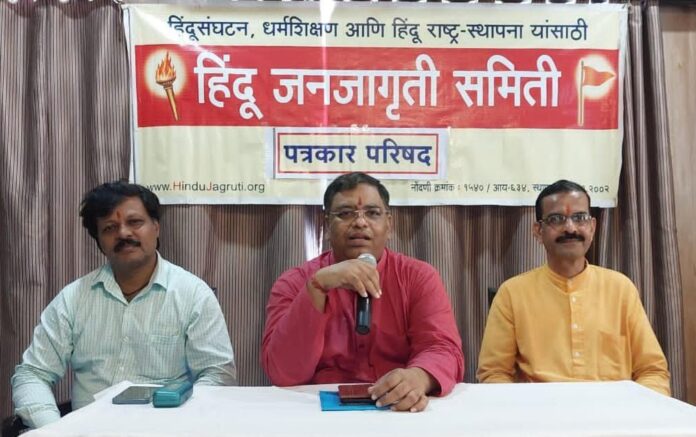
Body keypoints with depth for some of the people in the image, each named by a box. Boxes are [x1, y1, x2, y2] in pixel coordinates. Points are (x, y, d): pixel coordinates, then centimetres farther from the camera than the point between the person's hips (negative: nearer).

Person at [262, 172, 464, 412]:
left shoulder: (419, 277, 4)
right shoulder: (294, 283, 1)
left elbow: (443, 350, -8)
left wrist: (419, 376, -30)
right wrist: (318, 285, -21)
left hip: (399, 412, 1)